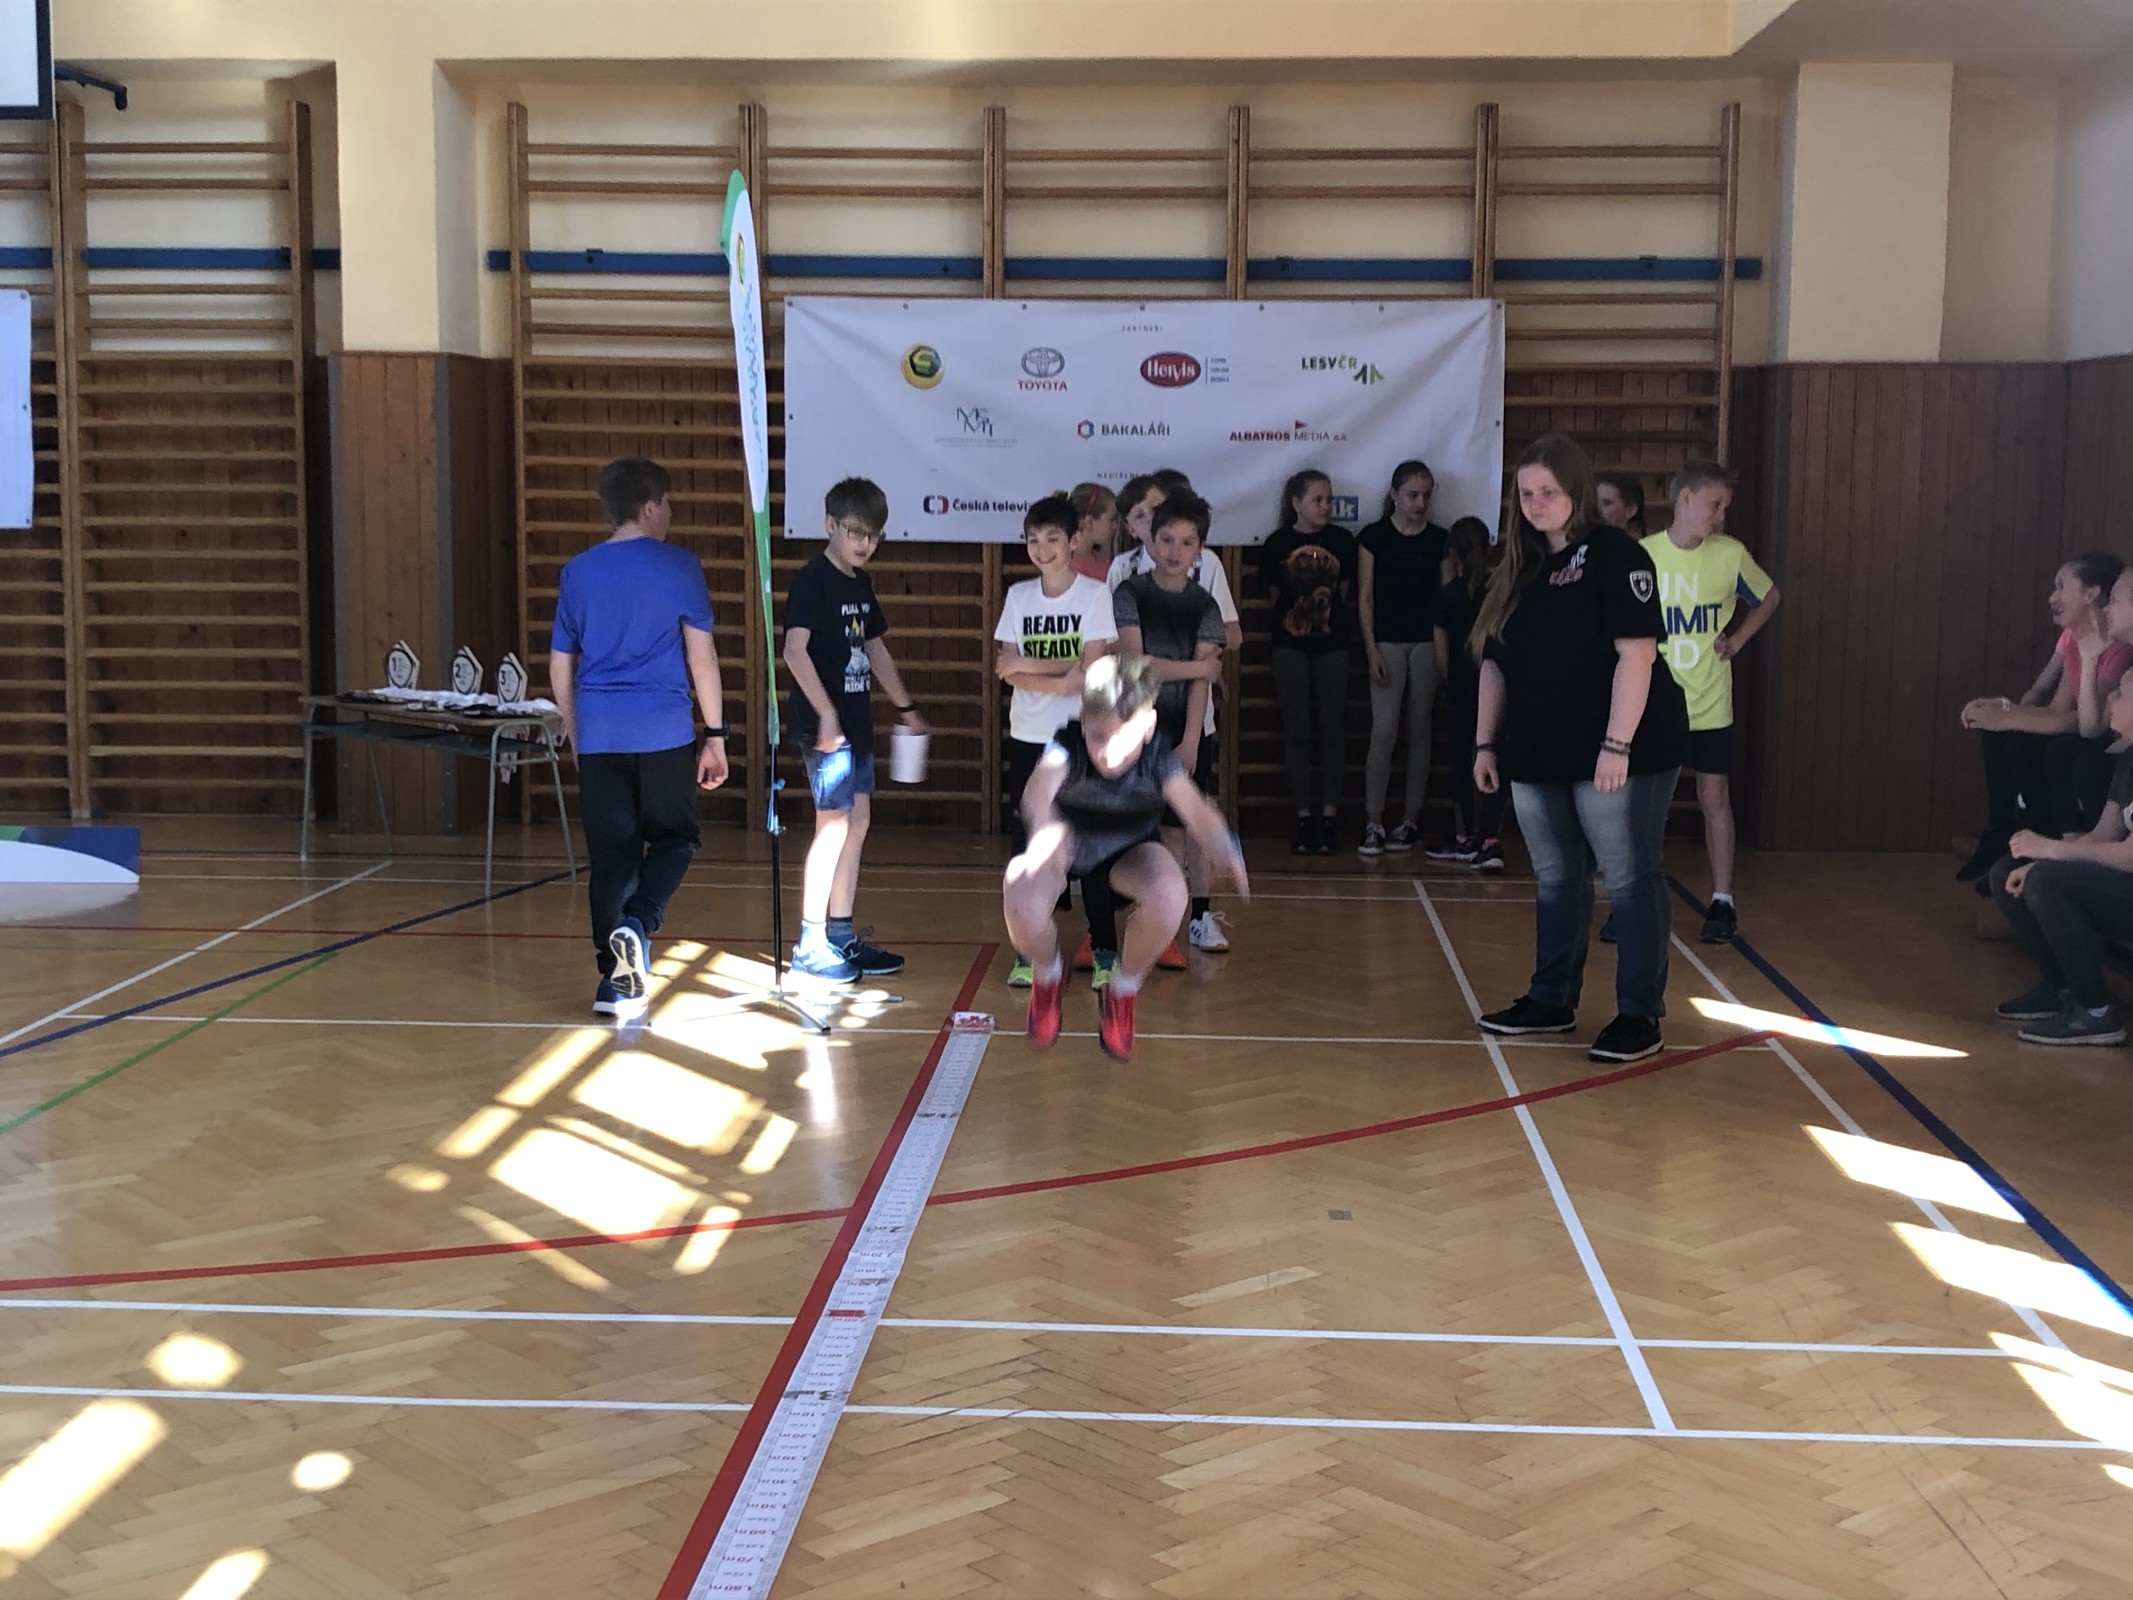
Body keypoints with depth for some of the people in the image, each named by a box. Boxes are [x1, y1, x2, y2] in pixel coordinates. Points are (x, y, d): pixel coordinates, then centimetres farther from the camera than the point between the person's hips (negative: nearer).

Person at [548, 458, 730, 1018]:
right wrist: (715, 735, 2)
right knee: (674, 839, 12)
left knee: (611, 855, 8)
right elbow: (701, 657, -4)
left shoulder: (577, 572, 9)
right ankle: (638, 926, -13)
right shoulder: (679, 567, -2)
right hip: (664, 733, -3)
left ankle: (617, 977, 9)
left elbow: (560, 667, 14)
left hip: (599, 736, 3)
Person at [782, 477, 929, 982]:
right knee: (833, 826, -8)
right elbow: (794, 649, -21)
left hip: (856, 721, 9)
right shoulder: (812, 579, -12)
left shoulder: (861, 582, 14)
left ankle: (841, 936, 18)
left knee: (857, 823, 10)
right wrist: (825, 713, -26)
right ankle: (810, 945, -1)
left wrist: (906, 708, 26)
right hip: (825, 724, -9)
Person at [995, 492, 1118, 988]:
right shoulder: (1018, 596, 6)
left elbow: (1091, 669, -11)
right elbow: (1007, 669, -2)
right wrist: (1059, 677, -16)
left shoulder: (1094, 594, -4)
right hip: (1027, 736, 3)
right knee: (1029, 841, 4)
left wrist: (1027, 665, -12)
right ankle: (1028, 953, 10)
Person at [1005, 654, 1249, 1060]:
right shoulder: (1069, 743, -30)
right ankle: (1049, 974, 6)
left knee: (1170, 896, -34)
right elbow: (1038, 789, -51)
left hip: (1129, 849, 1)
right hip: (1067, 845, -1)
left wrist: (1227, 857, -58)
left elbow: (1197, 812, -36)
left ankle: (1124, 988, -2)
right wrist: (1044, 822, -76)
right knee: (1021, 907, -34)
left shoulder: (1157, 753, -25)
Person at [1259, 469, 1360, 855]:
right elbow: (1274, 595, 8)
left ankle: (1329, 817, 5)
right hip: (1290, 646, 0)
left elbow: (1346, 594, 9)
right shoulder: (1278, 543, -1)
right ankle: (1304, 818, 5)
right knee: (1297, 732, 1)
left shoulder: (1342, 540, 1)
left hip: (1332, 645, 1)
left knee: (1332, 731, 1)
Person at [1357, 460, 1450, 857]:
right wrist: (1372, 650, -6)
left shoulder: (1439, 540, 7)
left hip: (1427, 642, 2)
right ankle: (1373, 824, -7)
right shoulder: (1373, 537, 1)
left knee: (1419, 730, 5)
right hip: (1388, 642, -2)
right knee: (1384, 730, -10)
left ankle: (1409, 820, 12)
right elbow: (1365, 597, 1)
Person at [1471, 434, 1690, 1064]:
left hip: (1616, 756, -7)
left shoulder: (1614, 555, -9)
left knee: (1630, 881, -1)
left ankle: (1640, 1016, 5)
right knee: (1556, 879, 15)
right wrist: (1486, 742, 13)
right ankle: (1552, 1001, 25)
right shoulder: (1517, 568, 13)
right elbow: (1495, 664, 17)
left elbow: (1636, 653, -16)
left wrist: (1617, 745, -21)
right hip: (1538, 757, 7)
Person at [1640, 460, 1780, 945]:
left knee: (1714, 798, 5)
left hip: (1709, 705, 0)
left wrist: (1737, 640, 3)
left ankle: (1722, 901, 14)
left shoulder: (1730, 554, -4)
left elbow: (1768, 598, 14)